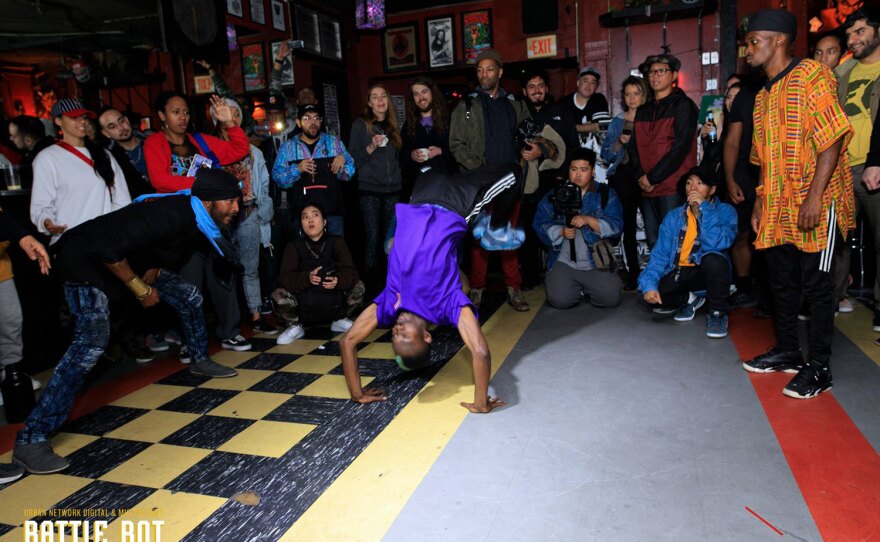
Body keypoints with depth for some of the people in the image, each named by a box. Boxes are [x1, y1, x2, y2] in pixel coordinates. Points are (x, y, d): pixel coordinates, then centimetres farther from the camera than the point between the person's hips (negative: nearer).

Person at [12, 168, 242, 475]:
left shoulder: (196, 220, -3)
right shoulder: (171, 216, -34)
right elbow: (108, 249, -34)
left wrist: (150, 277, -5)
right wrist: (141, 289, -21)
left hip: (133, 260, 9)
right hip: (87, 260, -9)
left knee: (189, 296, 9)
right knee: (92, 341, -25)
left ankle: (200, 360, 33)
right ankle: (30, 440, -22)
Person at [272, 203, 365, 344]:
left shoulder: (336, 242, -2)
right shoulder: (294, 247, -1)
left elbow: (350, 272, -13)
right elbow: (285, 278, -14)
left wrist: (338, 281, -36)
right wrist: (307, 278, -35)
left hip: (334, 305, 1)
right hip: (304, 309, 0)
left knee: (358, 286, -17)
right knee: (278, 296, -25)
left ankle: (339, 321, 9)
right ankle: (295, 326, 6)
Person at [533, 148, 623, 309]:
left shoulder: (606, 195, 6)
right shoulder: (555, 194, 8)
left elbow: (615, 226, -7)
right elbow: (540, 224, 0)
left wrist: (589, 220, -21)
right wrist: (561, 231, -17)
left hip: (597, 263, 1)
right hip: (564, 262, 0)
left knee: (611, 298, -18)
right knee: (559, 300, -22)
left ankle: (586, 289, 17)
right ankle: (569, 286, 15)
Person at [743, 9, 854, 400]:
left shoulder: (811, 77, -9)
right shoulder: (764, 95, 17)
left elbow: (832, 140, -17)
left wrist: (815, 197, -23)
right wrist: (760, 202, 15)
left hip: (816, 206, -8)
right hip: (779, 207, 8)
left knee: (816, 286, -2)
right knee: (782, 282, 13)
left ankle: (818, 367, 8)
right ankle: (787, 352, 27)